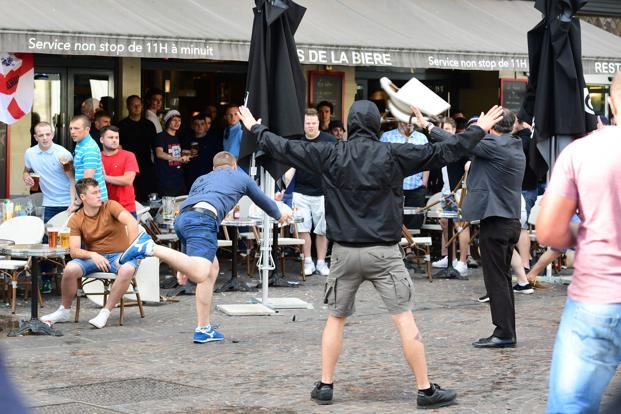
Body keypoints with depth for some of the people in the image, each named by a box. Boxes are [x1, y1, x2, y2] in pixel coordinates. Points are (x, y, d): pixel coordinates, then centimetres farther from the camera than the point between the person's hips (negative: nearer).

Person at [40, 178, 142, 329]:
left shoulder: (110, 206, -5)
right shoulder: (76, 220, 0)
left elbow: (132, 222, -19)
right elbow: (74, 251, -9)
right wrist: (92, 255, -29)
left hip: (119, 255, -2)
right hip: (94, 257, 2)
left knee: (127, 270, -37)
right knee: (70, 269, -27)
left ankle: (105, 312, -24)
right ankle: (64, 311, -3)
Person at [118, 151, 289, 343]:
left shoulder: (201, 179, 40)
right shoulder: (239, 176, 30)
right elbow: (262, 200, 43)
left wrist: (184, 265, 37)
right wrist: (279, 215, 66)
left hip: (181, 218, 7)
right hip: (202, 218, -7)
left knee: (212, 268, 21)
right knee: (199, 275, -23)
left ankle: (203, 329, 19)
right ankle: (150, 248, -34)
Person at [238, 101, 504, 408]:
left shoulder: (330, 155, -1)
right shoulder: (392, 154, -6)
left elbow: (285, 148, 8)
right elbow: (442, 152, -2)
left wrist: (254, 128, 24)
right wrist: (479, 130, 9)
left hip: (345, 251, 2)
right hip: (384, 252, -2)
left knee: (336, 319, 16)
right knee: (404, 319, -1)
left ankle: (325, 386, 18)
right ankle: (426, 390, 0)